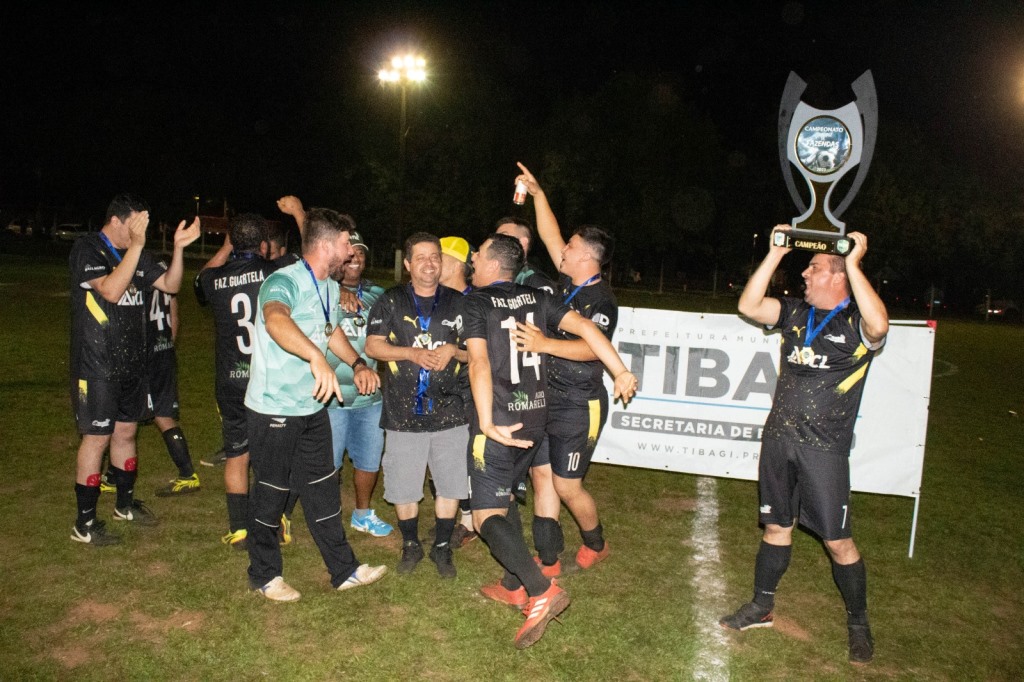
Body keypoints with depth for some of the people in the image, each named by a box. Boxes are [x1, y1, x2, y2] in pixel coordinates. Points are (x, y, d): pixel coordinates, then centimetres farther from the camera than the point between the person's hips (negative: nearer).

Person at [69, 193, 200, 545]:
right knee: (97, 437, -2)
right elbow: (111, 290, -26)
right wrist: (136, 245, -30)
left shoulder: (136, 254, 8)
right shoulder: (87, 249, -12)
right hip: (96, 364, -7)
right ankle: (84, 523, 11)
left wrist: (178, 248, -7)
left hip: (131, 361, 7)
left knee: (126, 431, 16)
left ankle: (125, 503, 33)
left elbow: (170, 285, 8)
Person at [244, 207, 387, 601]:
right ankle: (265, 575, 26)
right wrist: (316, 357, -62)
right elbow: (276, 319, -45)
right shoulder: (284, 281, -22)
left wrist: (358, 364, 9)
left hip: (313, 407, 8)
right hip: (273, 409, -8)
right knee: (271, 492, 7)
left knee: (322, 490, 14)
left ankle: (344, 570, 24)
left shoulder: (329, 287, 8)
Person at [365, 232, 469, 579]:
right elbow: (372, 345, -3)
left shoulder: (458, 303, 7)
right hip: (403, 412, -1)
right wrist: (413, 353, -15)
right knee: (403, 487, 8)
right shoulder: (390, 301, 2)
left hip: (449, 411, 1)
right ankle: (411, 545, 31)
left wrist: (453, 350, -11)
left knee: (451, 485, 8)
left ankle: (442, 547, 27)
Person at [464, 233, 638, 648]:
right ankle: (514, 586, 29)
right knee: (504, 498, 23)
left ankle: (542, 591, -16)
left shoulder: (476, 302, -9)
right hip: (535, 417, 7)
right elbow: (584, 327, -3)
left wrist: (487, 423, -30)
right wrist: (621, 372, -1)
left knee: (486, 515, -2)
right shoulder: (536, 298, 6)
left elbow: (479, 362, -23)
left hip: (499, 423, -7)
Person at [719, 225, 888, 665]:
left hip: (824, 447, -5)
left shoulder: (856, 322, -7)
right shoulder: (796, 312, 8)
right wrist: (774, 254, -3)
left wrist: (854, 264, -25)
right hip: (778, 438, 5)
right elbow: (748, 306, -1)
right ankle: (761, 607, 32)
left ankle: (858, 624, 24)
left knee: (838, 542, 3)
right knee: (776, 527, 17)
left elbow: (879, 326, -30)